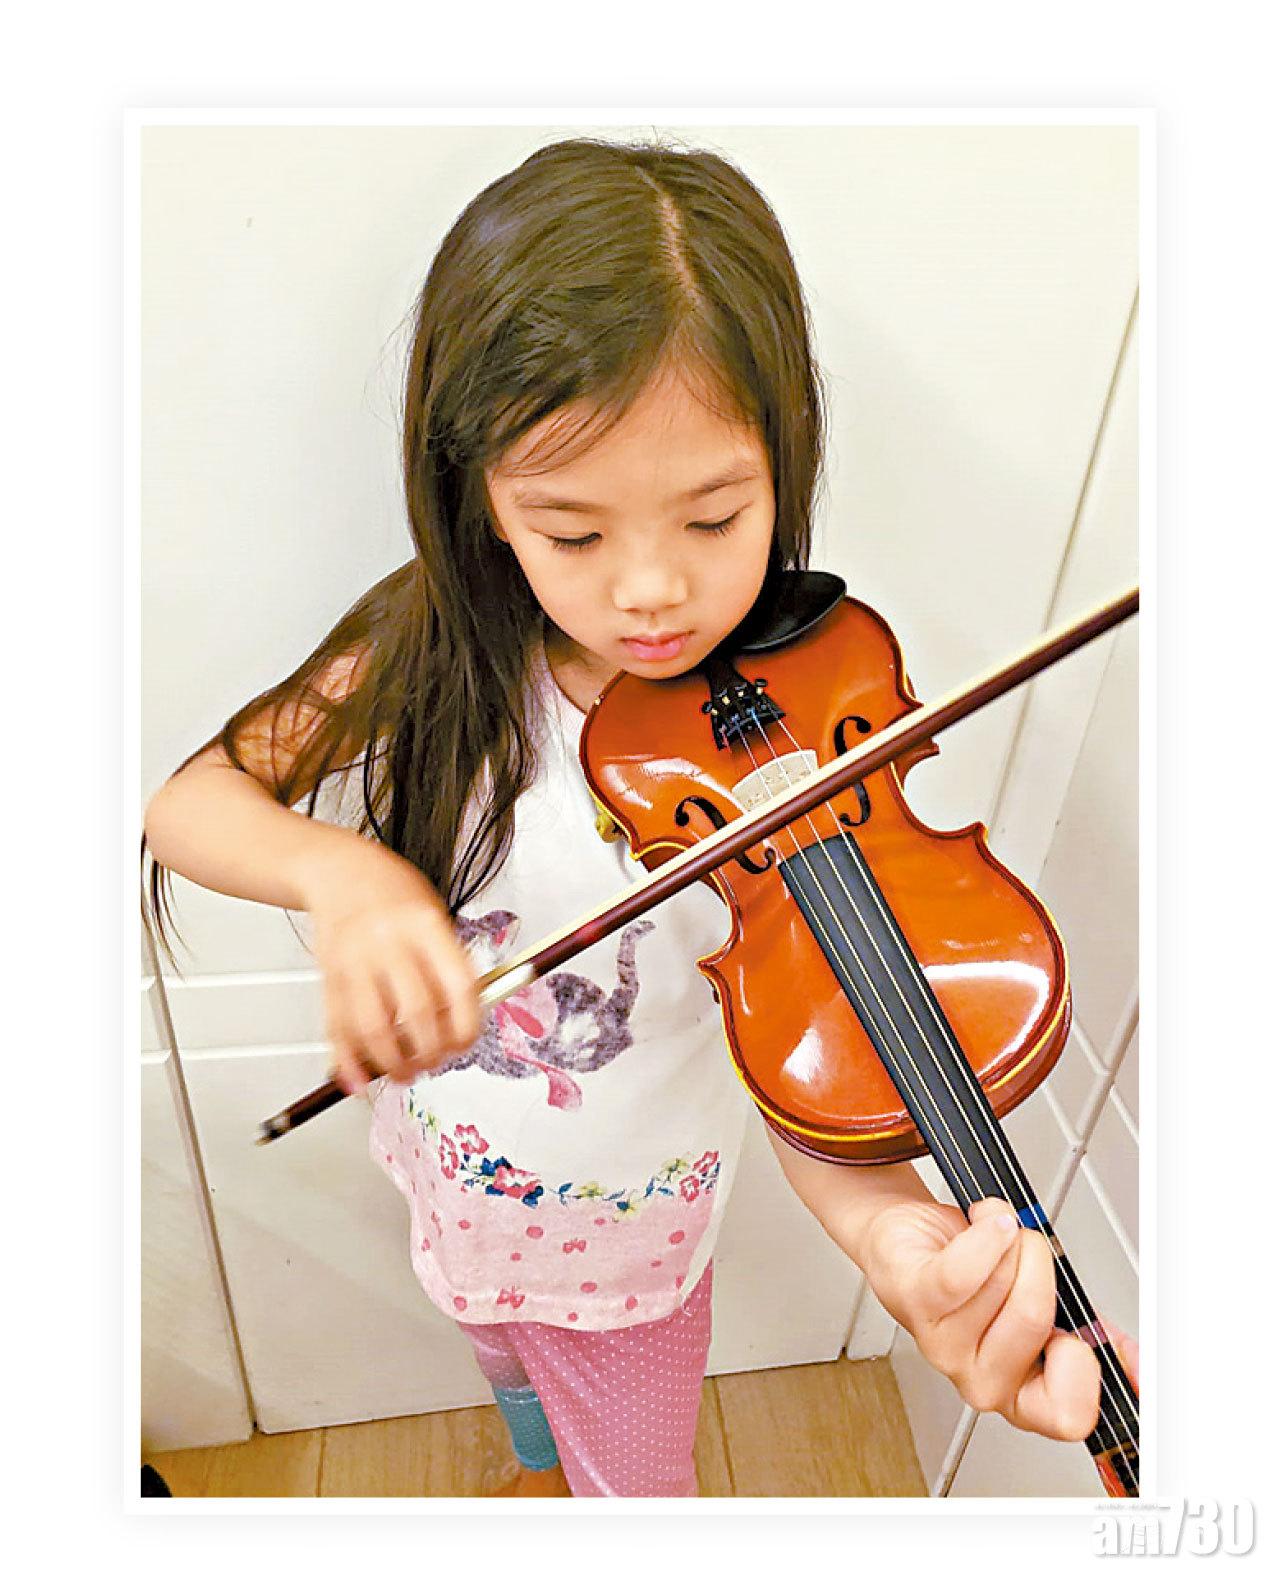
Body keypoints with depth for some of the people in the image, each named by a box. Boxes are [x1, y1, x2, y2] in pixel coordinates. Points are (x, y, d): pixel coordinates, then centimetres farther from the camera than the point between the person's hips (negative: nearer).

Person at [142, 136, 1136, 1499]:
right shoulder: (437, 648, -21)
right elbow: (188, 803, -19)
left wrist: (890, 1227, -51)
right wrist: (338, 874, -41)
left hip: (624, 1231, -3)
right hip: (446, 1169, 4)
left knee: (638, 1487, 24)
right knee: (506, 1359, 36)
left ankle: (587, 1472, 62)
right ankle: (540, 1466, 72)